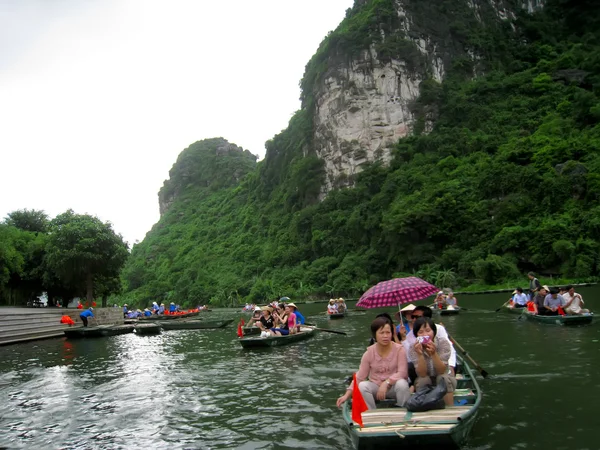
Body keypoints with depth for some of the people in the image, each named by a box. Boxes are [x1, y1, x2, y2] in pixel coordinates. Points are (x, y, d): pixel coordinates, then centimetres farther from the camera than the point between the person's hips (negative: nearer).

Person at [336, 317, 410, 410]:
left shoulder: (399, 349, -11)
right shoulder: (369, 353, -6)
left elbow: (402, 372, -20)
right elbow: (359, 377, -5)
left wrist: (386, 383, -34)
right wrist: (347, 395, -17)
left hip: (393, 386, -1)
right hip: (376, 386, 1)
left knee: (401, 384, -34)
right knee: (362, 386, -29)